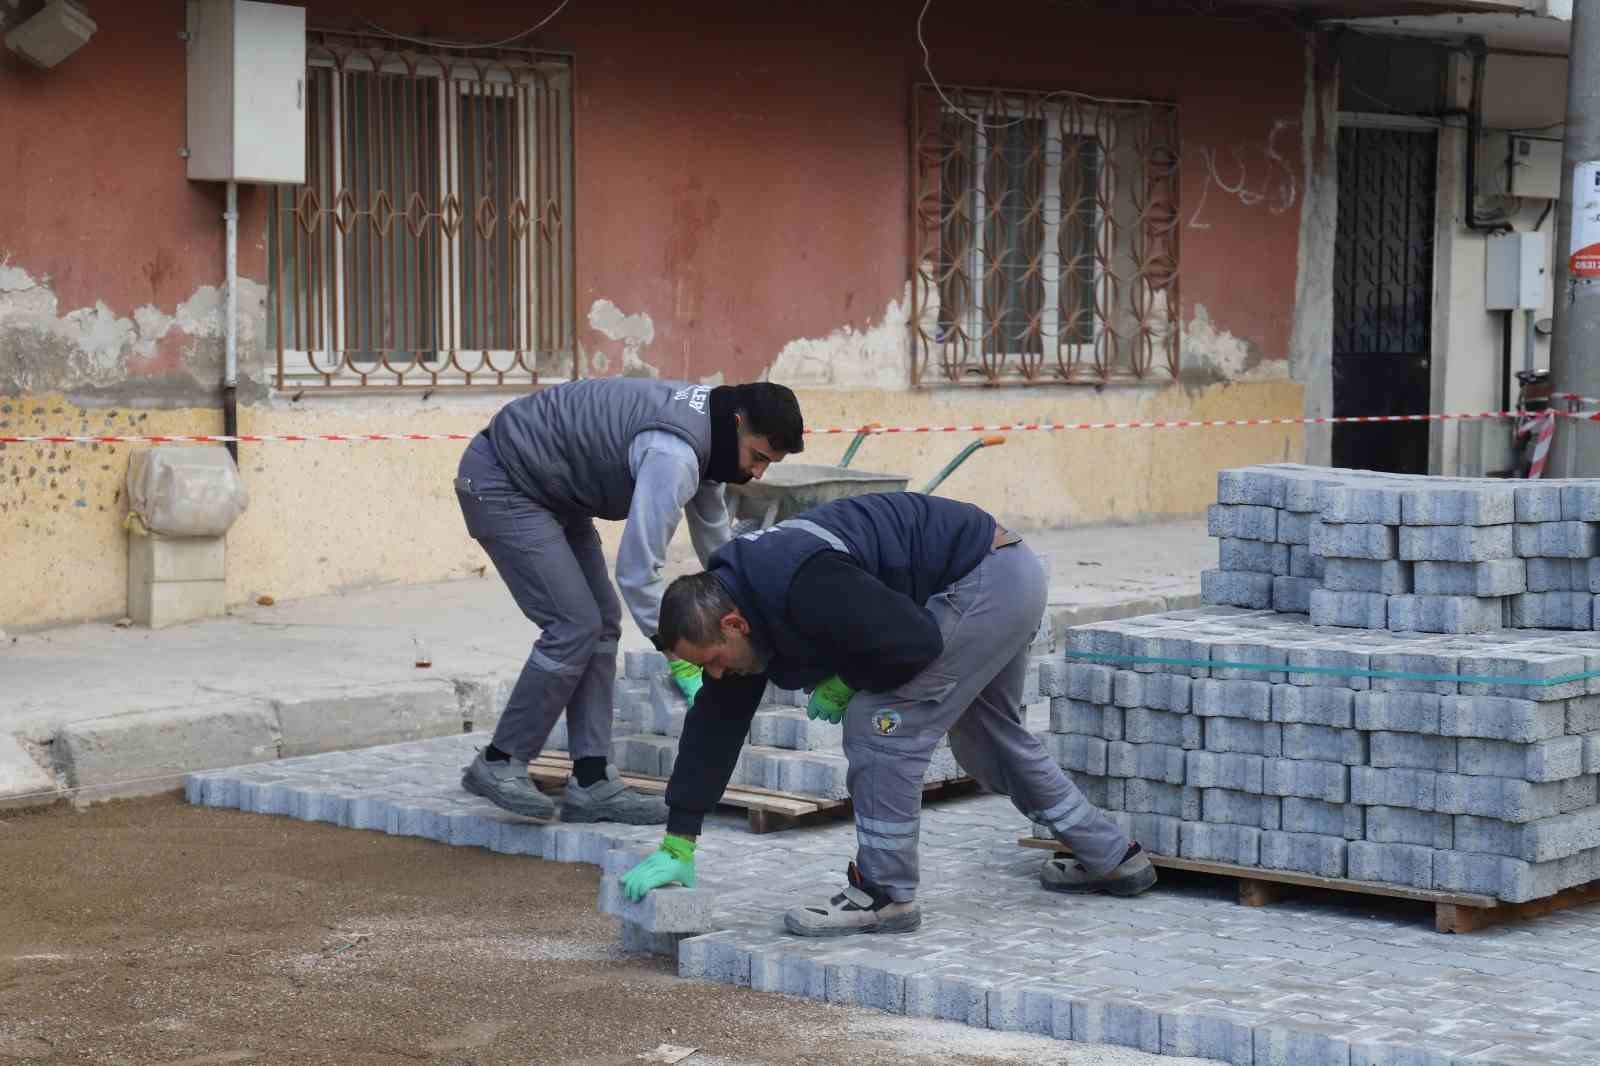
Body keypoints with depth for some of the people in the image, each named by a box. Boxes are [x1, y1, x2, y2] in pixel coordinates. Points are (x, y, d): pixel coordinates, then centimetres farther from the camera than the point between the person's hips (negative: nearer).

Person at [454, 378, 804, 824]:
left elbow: (714, 535, 16)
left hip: (550, 490, 10)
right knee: (575, 626, -14)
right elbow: (637, 570, -31)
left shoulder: (707, 425, 1)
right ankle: (498, 764, -2)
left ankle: (591, 782, 3)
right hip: (500, 484, -10)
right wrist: (682, 663, -25)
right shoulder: (673, 453, -31)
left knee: (601, 625, 3)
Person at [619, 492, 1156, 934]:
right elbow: (716, 726, 3)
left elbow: (914, 642, -28)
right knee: (988, 736, 25)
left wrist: (846, 682, -10)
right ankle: (1112, 857, 38)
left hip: (986, 581, -11)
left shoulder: (807, 591, -31)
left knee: (880, 724, -11)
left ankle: (884, 896, -1)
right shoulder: (741, 599, 1)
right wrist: (677, 845, 2)